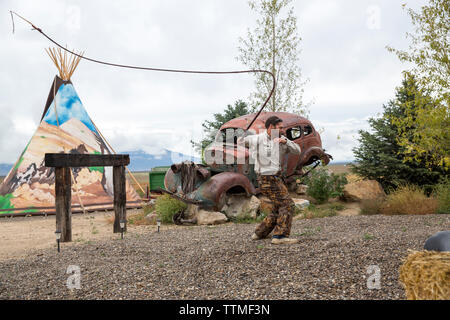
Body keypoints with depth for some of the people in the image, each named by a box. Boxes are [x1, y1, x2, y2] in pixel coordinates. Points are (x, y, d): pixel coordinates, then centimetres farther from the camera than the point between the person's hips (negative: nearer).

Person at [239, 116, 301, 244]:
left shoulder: (281, 139, 8)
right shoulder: (256, 139, -6)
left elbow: (297, 150, -1)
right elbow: (241, 141, 11)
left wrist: (285, 141, -15)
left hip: (276, 178, 8)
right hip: (267, 179, -8)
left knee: (279, 208, 14)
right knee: (287, 204, -13)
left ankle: (260, 233, 23)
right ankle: (280, 236, -14)